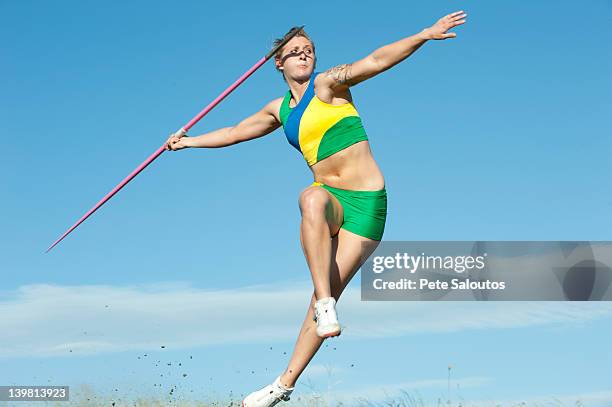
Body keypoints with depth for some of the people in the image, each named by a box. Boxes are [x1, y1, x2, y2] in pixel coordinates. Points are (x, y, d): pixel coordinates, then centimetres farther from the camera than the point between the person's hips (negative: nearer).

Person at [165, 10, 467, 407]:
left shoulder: (327, 84, -3)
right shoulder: (280, 109, 15)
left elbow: (375, 61, -17)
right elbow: (237, 132, 30)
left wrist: (425, 35, -30)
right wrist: (190, 140, 40)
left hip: (366, 202, -4)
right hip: (330, 198, 4)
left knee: (328, 293, -14)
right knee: (312, 198, -32)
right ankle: (325, 305, -35)